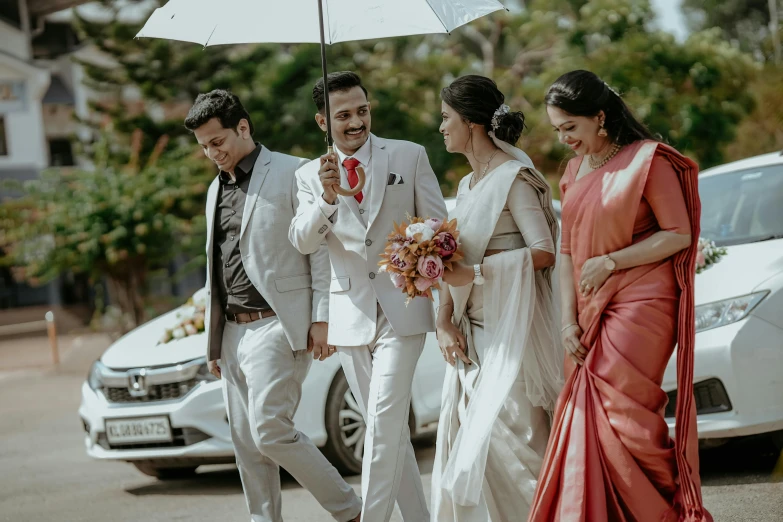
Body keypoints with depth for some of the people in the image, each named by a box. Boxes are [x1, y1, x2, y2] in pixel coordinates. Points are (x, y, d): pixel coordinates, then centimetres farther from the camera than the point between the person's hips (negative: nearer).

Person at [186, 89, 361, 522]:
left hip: (277, 325, -7)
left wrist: (322, 318, -14)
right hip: (233, 331, 7)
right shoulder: (216, 190, 19)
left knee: (271, 430, -16)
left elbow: (322, 248, -7)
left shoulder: (293, 174, -3)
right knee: (246, 443, 5)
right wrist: (214, 340, 19)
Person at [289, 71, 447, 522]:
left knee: (384, 422, -14)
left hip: (402, 310, -3)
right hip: (351, 313, 3)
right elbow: (303, 242, -7)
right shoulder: (310, 176, 6)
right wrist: (327, 196, -24)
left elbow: (439, 230, 4)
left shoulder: (410, 156, 2)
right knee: (390, 430, 9)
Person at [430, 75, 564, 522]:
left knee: (504, 439, -10)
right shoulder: (468, 186, 17)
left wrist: (474, 273, -20)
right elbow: (455, 263, 14)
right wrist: (445, 322, 0)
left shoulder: (514, 178, -9)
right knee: (462, 442, 6)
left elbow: (543, 252, -18)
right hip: (472, 335, 8)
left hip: (511, 330, -8)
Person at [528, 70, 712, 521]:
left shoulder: (648, 159, -6)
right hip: (593, 313, 6)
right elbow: (567, 251, 14)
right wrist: (570, 320, 4)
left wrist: (610, 261, -13)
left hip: (640, 305, -6)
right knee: (586, 419, 1)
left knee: (620, 414, -10)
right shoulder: (576, 170, 14)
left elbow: (679, 234, -9)